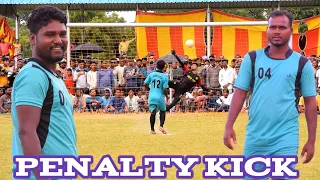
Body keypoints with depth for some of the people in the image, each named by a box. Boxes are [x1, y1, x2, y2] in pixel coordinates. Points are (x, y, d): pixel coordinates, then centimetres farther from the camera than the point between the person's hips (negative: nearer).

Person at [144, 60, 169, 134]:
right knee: (163, 111, 17)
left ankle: (152, 129, 5)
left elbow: (145, 84, 2)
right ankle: (161, 126, 3)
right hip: (160, 97, -2)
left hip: (151, 96, 2)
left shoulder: (151, 74, 2)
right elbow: (164, 89, -12)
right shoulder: (165, 77, -7)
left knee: (153, 112, 9)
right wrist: (167, 96, 6)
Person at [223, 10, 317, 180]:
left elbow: (310, 102, 3)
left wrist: (311, 140, 0)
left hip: (285, 139, -2)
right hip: (254, 137, 2)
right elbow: (240, 93, 5)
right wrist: (229, 126, -3)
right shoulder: (252, 58, 4)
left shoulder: (302, 63, 0)